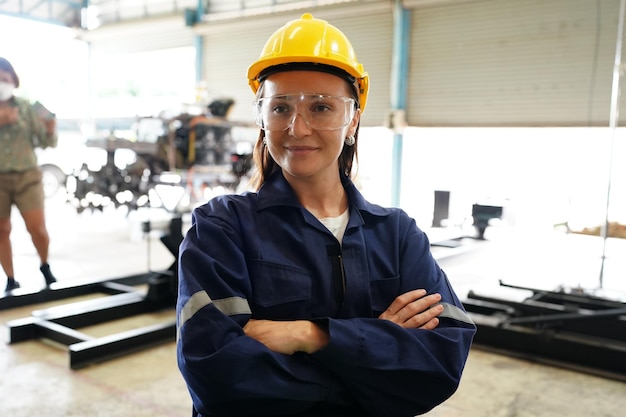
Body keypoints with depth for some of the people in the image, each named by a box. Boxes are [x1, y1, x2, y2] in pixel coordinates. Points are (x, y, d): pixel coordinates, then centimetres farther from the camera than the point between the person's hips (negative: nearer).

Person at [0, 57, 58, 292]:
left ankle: (45, 267, 21)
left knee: (37, 229, -7)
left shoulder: (26, 107, 0)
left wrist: (50, 130, -21)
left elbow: (45, 142, -1)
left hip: (27, 176, -1)